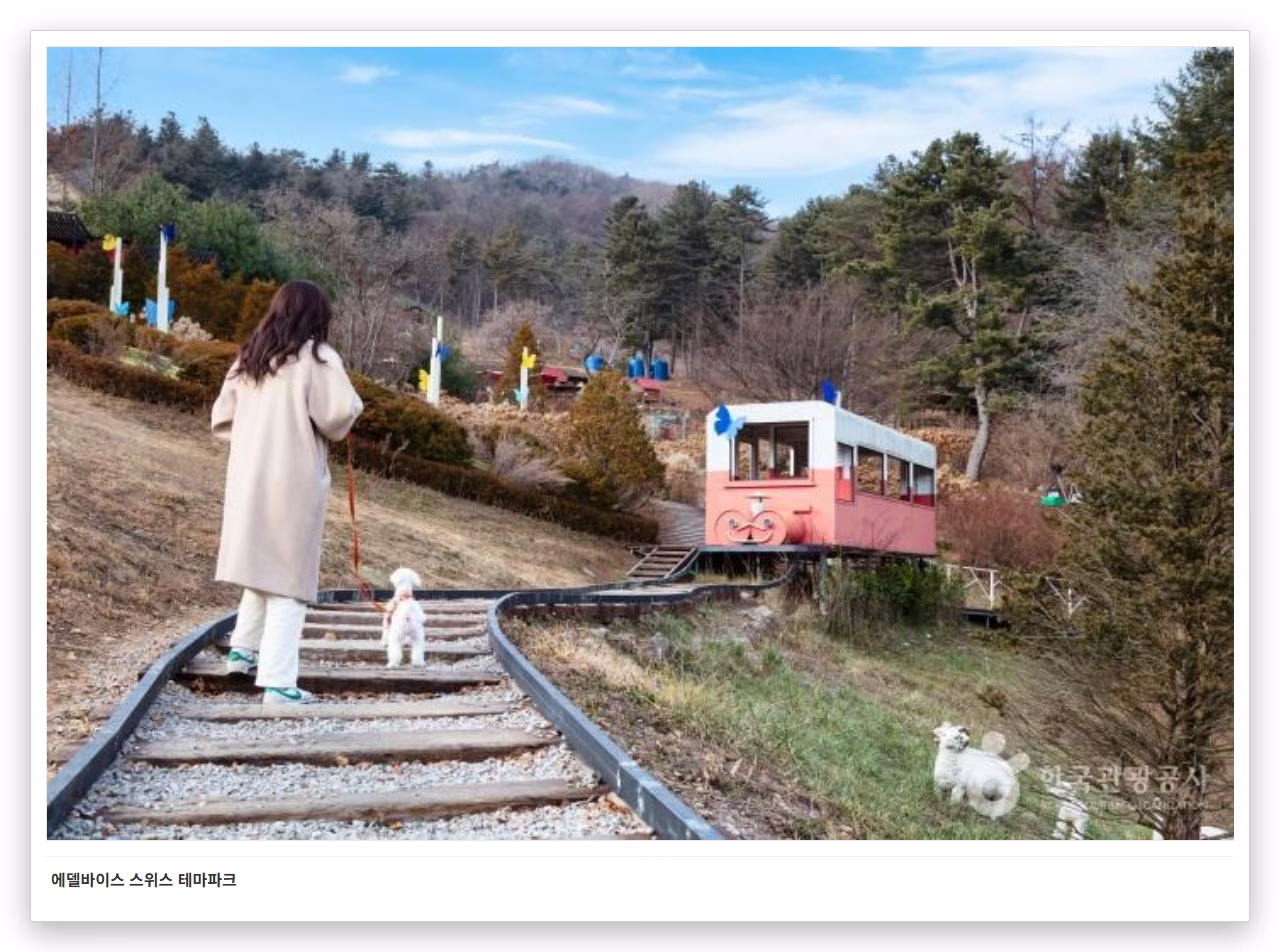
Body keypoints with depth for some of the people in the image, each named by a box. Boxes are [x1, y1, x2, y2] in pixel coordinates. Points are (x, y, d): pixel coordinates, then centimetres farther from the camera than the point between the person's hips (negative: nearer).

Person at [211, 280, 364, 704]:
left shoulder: (250, 358, 11)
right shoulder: (317, 357, -7)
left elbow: (222, 418, 12)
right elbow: (338, 418, -16)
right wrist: (351, 402, 4)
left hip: (248, 478, 6)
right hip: (294, 481, -6)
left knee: (264, 565, 24)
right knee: (289, 577, -2)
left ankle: (242, 651, 28)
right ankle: (277, 682, -3)